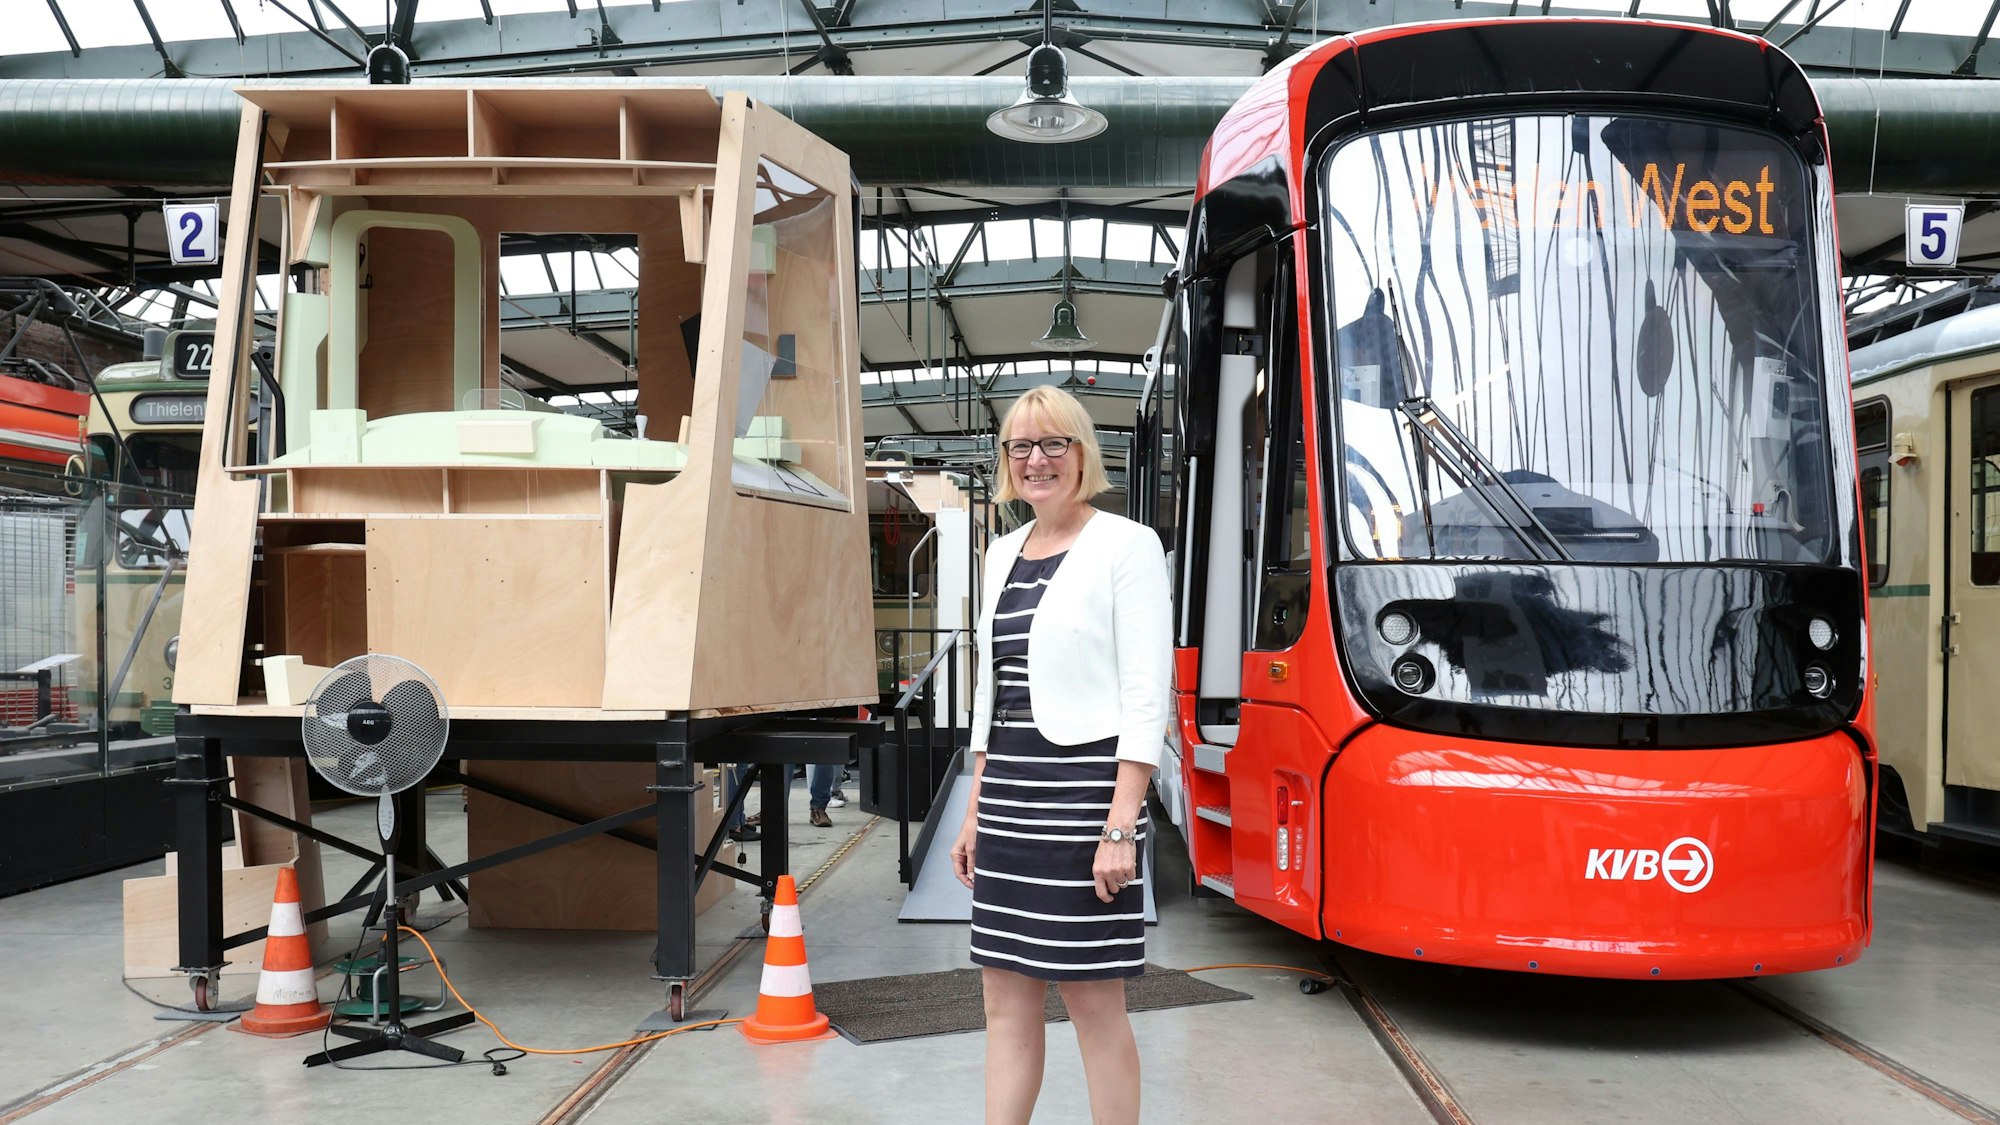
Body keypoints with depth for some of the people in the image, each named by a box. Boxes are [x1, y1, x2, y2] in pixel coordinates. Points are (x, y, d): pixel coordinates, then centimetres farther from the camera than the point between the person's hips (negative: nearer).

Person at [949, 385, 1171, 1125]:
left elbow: (1146, 700, -12)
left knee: (1092, 997, 0)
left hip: (1083, 789, -7)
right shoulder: (1004, 553, 15)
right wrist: (975, 811, 15)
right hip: (1008, 796, 7)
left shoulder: (1126, 546, -6)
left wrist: (1121, 828, -18)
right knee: (1006, 996, 10)